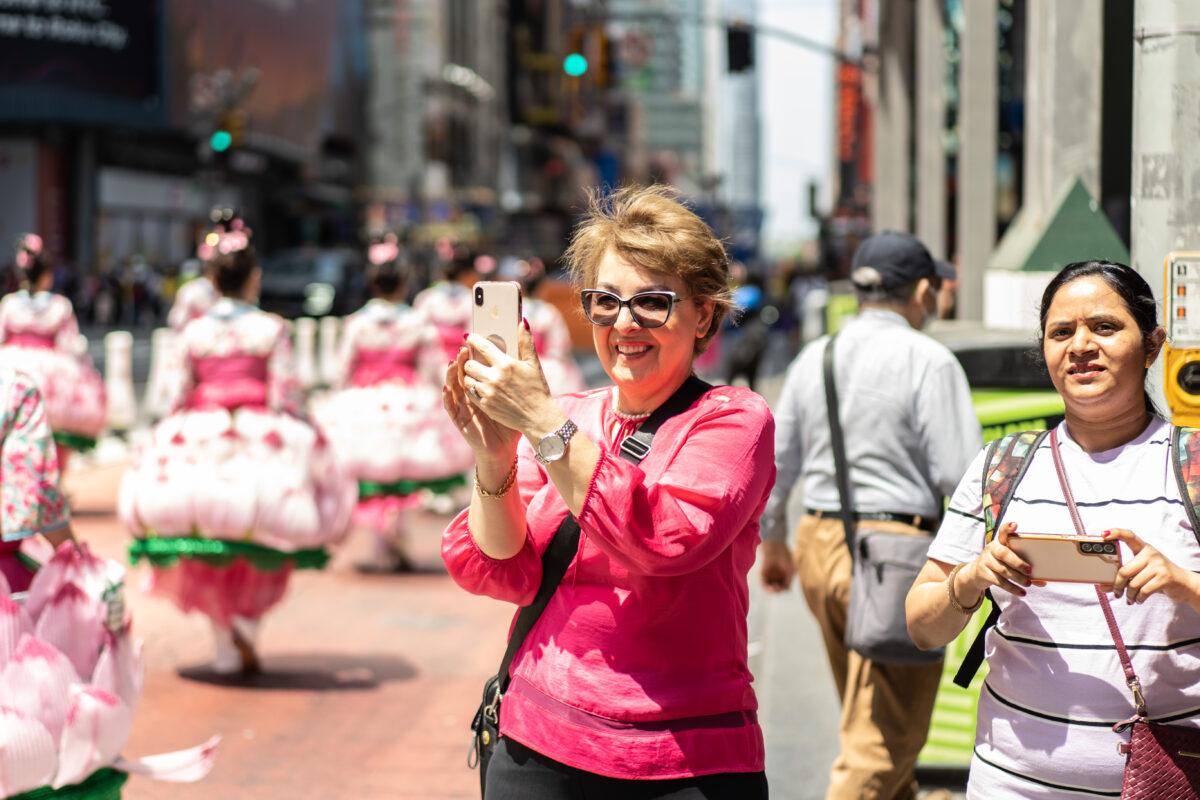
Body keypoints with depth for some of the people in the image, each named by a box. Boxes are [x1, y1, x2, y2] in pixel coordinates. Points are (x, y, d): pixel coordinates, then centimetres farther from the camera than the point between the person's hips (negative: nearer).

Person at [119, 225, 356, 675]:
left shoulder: (193, 332, 3)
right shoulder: (271, 330, -3)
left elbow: (177, 395, 5)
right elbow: (284, 396, -5)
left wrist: (177, 438, 18)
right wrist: (294, 441, 5)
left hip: (198, 437, 2)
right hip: (260, 436, -2)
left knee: (210, 560, 12)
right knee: (263, 542, 12)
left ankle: (225, 651, 11)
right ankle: (247, 619, -11)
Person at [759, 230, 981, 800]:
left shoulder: (814, 357, 8)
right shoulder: (929, 362, -11)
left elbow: (775, 460, 13)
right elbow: (959, 474, -15)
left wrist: (772, 541, 25)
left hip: (819, 544, 7)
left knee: (867, 707, 24)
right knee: (883, 731, -1)